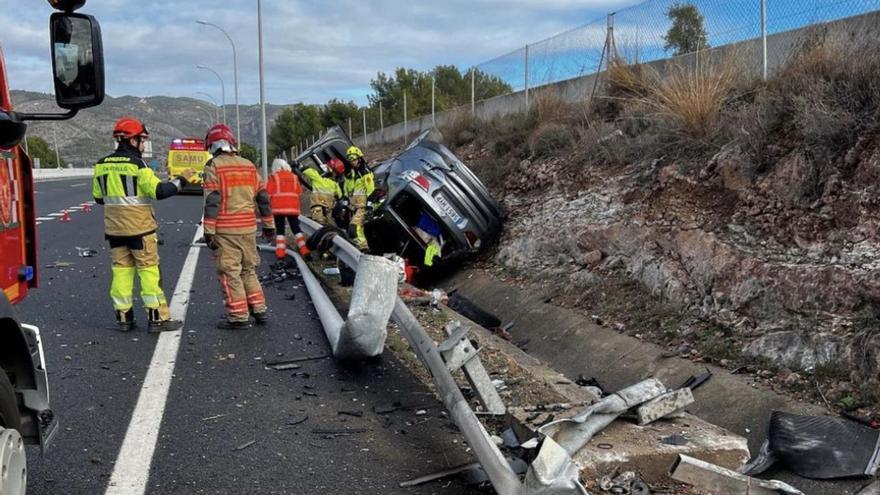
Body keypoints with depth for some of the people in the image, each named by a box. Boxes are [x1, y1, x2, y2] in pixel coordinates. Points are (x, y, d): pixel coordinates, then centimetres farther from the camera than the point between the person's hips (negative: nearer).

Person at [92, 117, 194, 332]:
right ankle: (157, 318, 2)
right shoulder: (137, 164, -13)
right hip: (139, 226, -6)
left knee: (121, 269, 11)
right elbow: (159, 191, -18)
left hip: (114, 227, 6)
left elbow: (98, 197, 14)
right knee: (149, 270, 0)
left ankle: (123, 316, 14)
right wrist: (181, 179, -8)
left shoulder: (102, 165, 7)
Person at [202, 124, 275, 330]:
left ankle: (238, 316, 4)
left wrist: (208, 231, -10)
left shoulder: (214, 166, -6)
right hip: (249, 228, 6)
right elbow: (263, 197, 12)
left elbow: (212, 201, -12)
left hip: (225, 230, -5)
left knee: (229, 273, 2)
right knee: (249, 270, 17)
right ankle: (260, 310, 18)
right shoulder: (249, 165, 11)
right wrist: (269, 225, 19)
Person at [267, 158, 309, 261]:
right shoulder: (294, 177, 9)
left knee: (280, 230, 2)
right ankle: (303, 249, 2)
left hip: (278, 207, -2)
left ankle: (280, 252, -4)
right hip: (293, 207, 3)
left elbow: (269, 193, -5)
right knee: (296, 228, 10)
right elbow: (299, 191, 8)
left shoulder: (273, 177, 0)